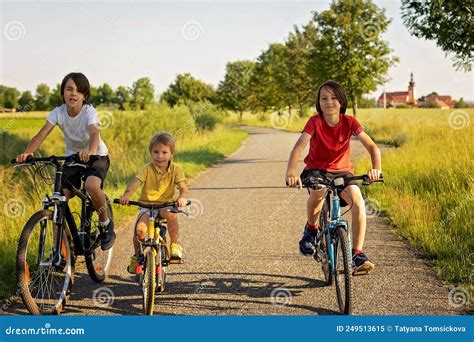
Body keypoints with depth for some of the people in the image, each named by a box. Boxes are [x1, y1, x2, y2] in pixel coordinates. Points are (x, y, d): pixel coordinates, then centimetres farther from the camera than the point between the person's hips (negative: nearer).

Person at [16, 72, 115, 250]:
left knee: (92, 186, -35)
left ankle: (105, 223, -7)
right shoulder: (58, 112, -12)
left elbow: (94, 134, -42)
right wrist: (27, 153, -43)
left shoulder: (89, 112, -23)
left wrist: (90, 152, -65)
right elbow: (41, 135, -23)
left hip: (97, 157, -4)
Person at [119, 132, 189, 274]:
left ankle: (175, 245, -14)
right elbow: (136, 181, -19)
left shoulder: (175, 169, -3)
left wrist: (182, 197, -36)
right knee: (140, 229, -26)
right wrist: (127, 194, -40)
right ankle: (137, 255, 6)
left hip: (166, 205, 0)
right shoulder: (148, 169, -5)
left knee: (171, 214, -38)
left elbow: (184, 188, -12)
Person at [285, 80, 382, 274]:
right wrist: (291, 173, -45)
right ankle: (311, 228, -5)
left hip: (342, 172, 2)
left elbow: (371, 146, -15)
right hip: (316, 170, -1)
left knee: (358, 200, -28)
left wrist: (376, 168, -36)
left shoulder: (349, 122, -8)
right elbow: (299, 147, -27)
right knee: (318, 191, -37)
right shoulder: (315, 122, -13)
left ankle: (357, 254, -20)